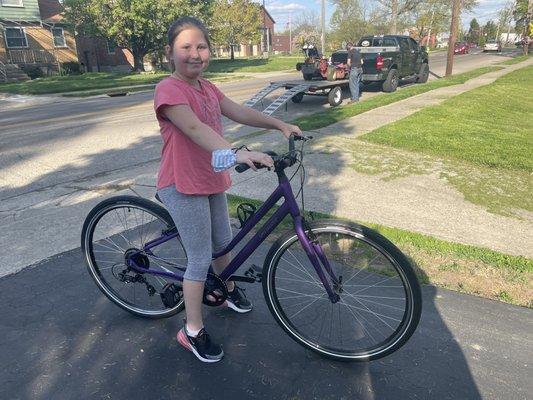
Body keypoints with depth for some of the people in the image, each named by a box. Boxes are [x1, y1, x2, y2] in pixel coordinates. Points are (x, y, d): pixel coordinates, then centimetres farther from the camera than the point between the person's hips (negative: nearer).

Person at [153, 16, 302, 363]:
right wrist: (237, 153, -47)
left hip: (213, 181, 8)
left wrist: (280, 125, -5)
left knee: (223, 243, 22)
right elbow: (194, 128, -34)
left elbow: (240, 113, 5)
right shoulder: (168, 90, -18)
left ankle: (228, 290, 50)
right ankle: (193, 332, 17)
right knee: (200, 259, -1)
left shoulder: (207, 88, 9)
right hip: (183, 187, -8)